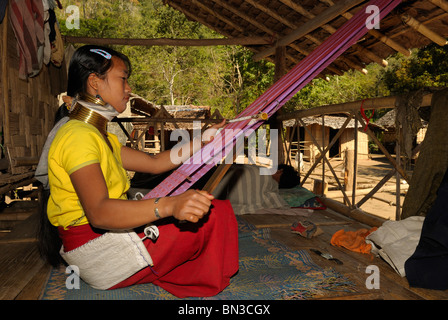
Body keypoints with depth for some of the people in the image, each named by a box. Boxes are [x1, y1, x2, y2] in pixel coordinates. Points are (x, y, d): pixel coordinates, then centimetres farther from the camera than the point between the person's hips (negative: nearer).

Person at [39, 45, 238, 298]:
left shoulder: (100, 137, 15)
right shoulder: (78, 135, -19)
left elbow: (155, 163, 12)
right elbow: (98, 212, -34)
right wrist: (168, 206, -48)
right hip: (97, 246, -11)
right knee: (217, 213, -10)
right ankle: (207, 288, 13)